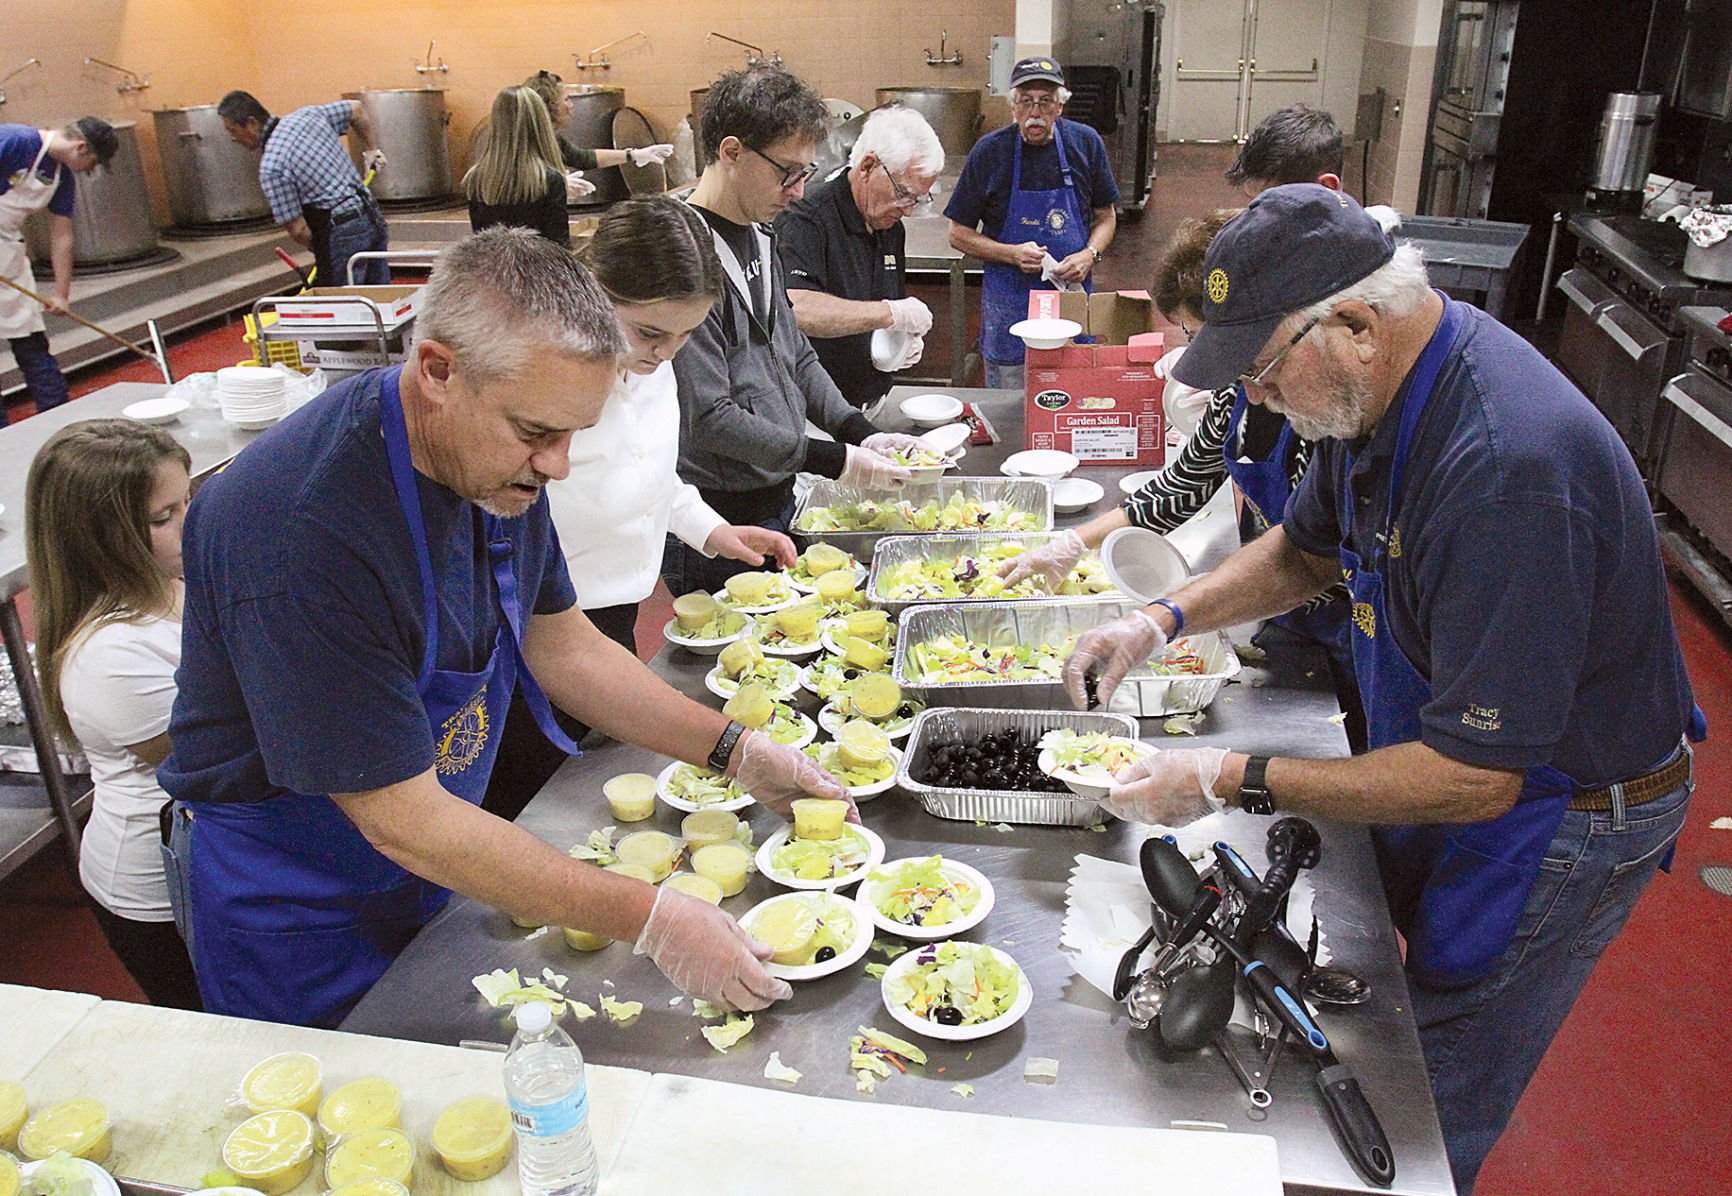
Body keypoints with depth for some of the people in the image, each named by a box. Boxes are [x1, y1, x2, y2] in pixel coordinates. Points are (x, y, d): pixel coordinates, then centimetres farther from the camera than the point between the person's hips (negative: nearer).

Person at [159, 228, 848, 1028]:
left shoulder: (497, 460, -11)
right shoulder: (304, 533, -36)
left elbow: (559, 645, 3)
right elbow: (404, 822, -31)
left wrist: (737, 751, -6)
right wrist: (651, 922, -28)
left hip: (431, 870, 6)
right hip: (294, 912, -6)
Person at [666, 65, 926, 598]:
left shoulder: (758, 235, 10)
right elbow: (709, 419, -24)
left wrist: (861, 434, 2)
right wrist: (835, 460, -18)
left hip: (775, 503, 9)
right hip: (716, 532, -9)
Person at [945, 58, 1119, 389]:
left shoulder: (1086, 143, 0)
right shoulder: (990, 151, -6)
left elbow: (1105, 217, 11)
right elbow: (959, 235, -1)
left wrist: (1090, 255, -9)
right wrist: (1013, 254, -16)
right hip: (1009, 304, -2)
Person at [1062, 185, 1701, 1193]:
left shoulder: (1507, 470, -37)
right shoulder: (1386, 380, -8)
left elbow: (1475, 777, -32)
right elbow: (1308, 549, 11)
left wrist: (1234, 782, -28)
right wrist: (1164, 621, -4)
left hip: (1554, 817, -8)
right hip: (1444, 752, 8)